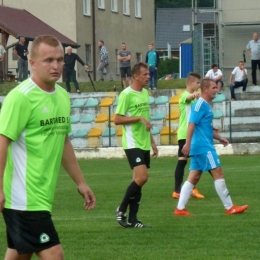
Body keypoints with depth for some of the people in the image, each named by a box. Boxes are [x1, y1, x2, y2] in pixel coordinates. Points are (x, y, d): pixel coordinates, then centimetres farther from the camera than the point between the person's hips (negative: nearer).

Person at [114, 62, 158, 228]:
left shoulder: (145, 93, 14)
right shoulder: (127, 94, -11)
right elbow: (117, 119, -14)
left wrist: (152, 141, 22)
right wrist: (139, 118, -20)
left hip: (144, 144, 8)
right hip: (132, 144, -8)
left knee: (139, 180, 6)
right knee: (142, 177, -18)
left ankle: (132, 219, 10)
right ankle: (121, 210, -4)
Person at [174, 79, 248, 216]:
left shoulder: (206, 105, 18)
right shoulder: (200, 104, -12)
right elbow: (192, 124, -20)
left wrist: (219, 138, 18)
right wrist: (187, 143, -27)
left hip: (203, 146, 10)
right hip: (203, 146, -10)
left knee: (193, 178, 7)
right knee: (218, 174, -6)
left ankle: (180, 208, 5)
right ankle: (229, 207, -1)